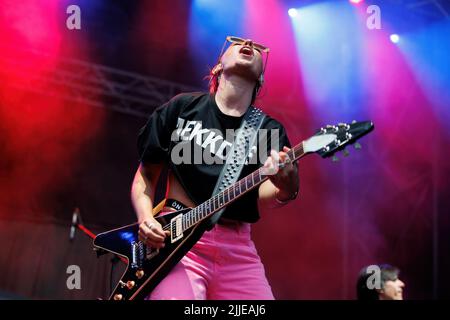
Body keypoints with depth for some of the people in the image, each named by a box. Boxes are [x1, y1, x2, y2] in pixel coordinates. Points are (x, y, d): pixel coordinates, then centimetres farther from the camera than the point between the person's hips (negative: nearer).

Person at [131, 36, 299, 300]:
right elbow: (146, 174, 12)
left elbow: (263, 195, -6)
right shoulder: (182, 107, 7)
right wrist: (146, 219, -6)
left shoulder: (270, 129, 9)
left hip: (237, 249, 3)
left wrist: (286, 190, -29)